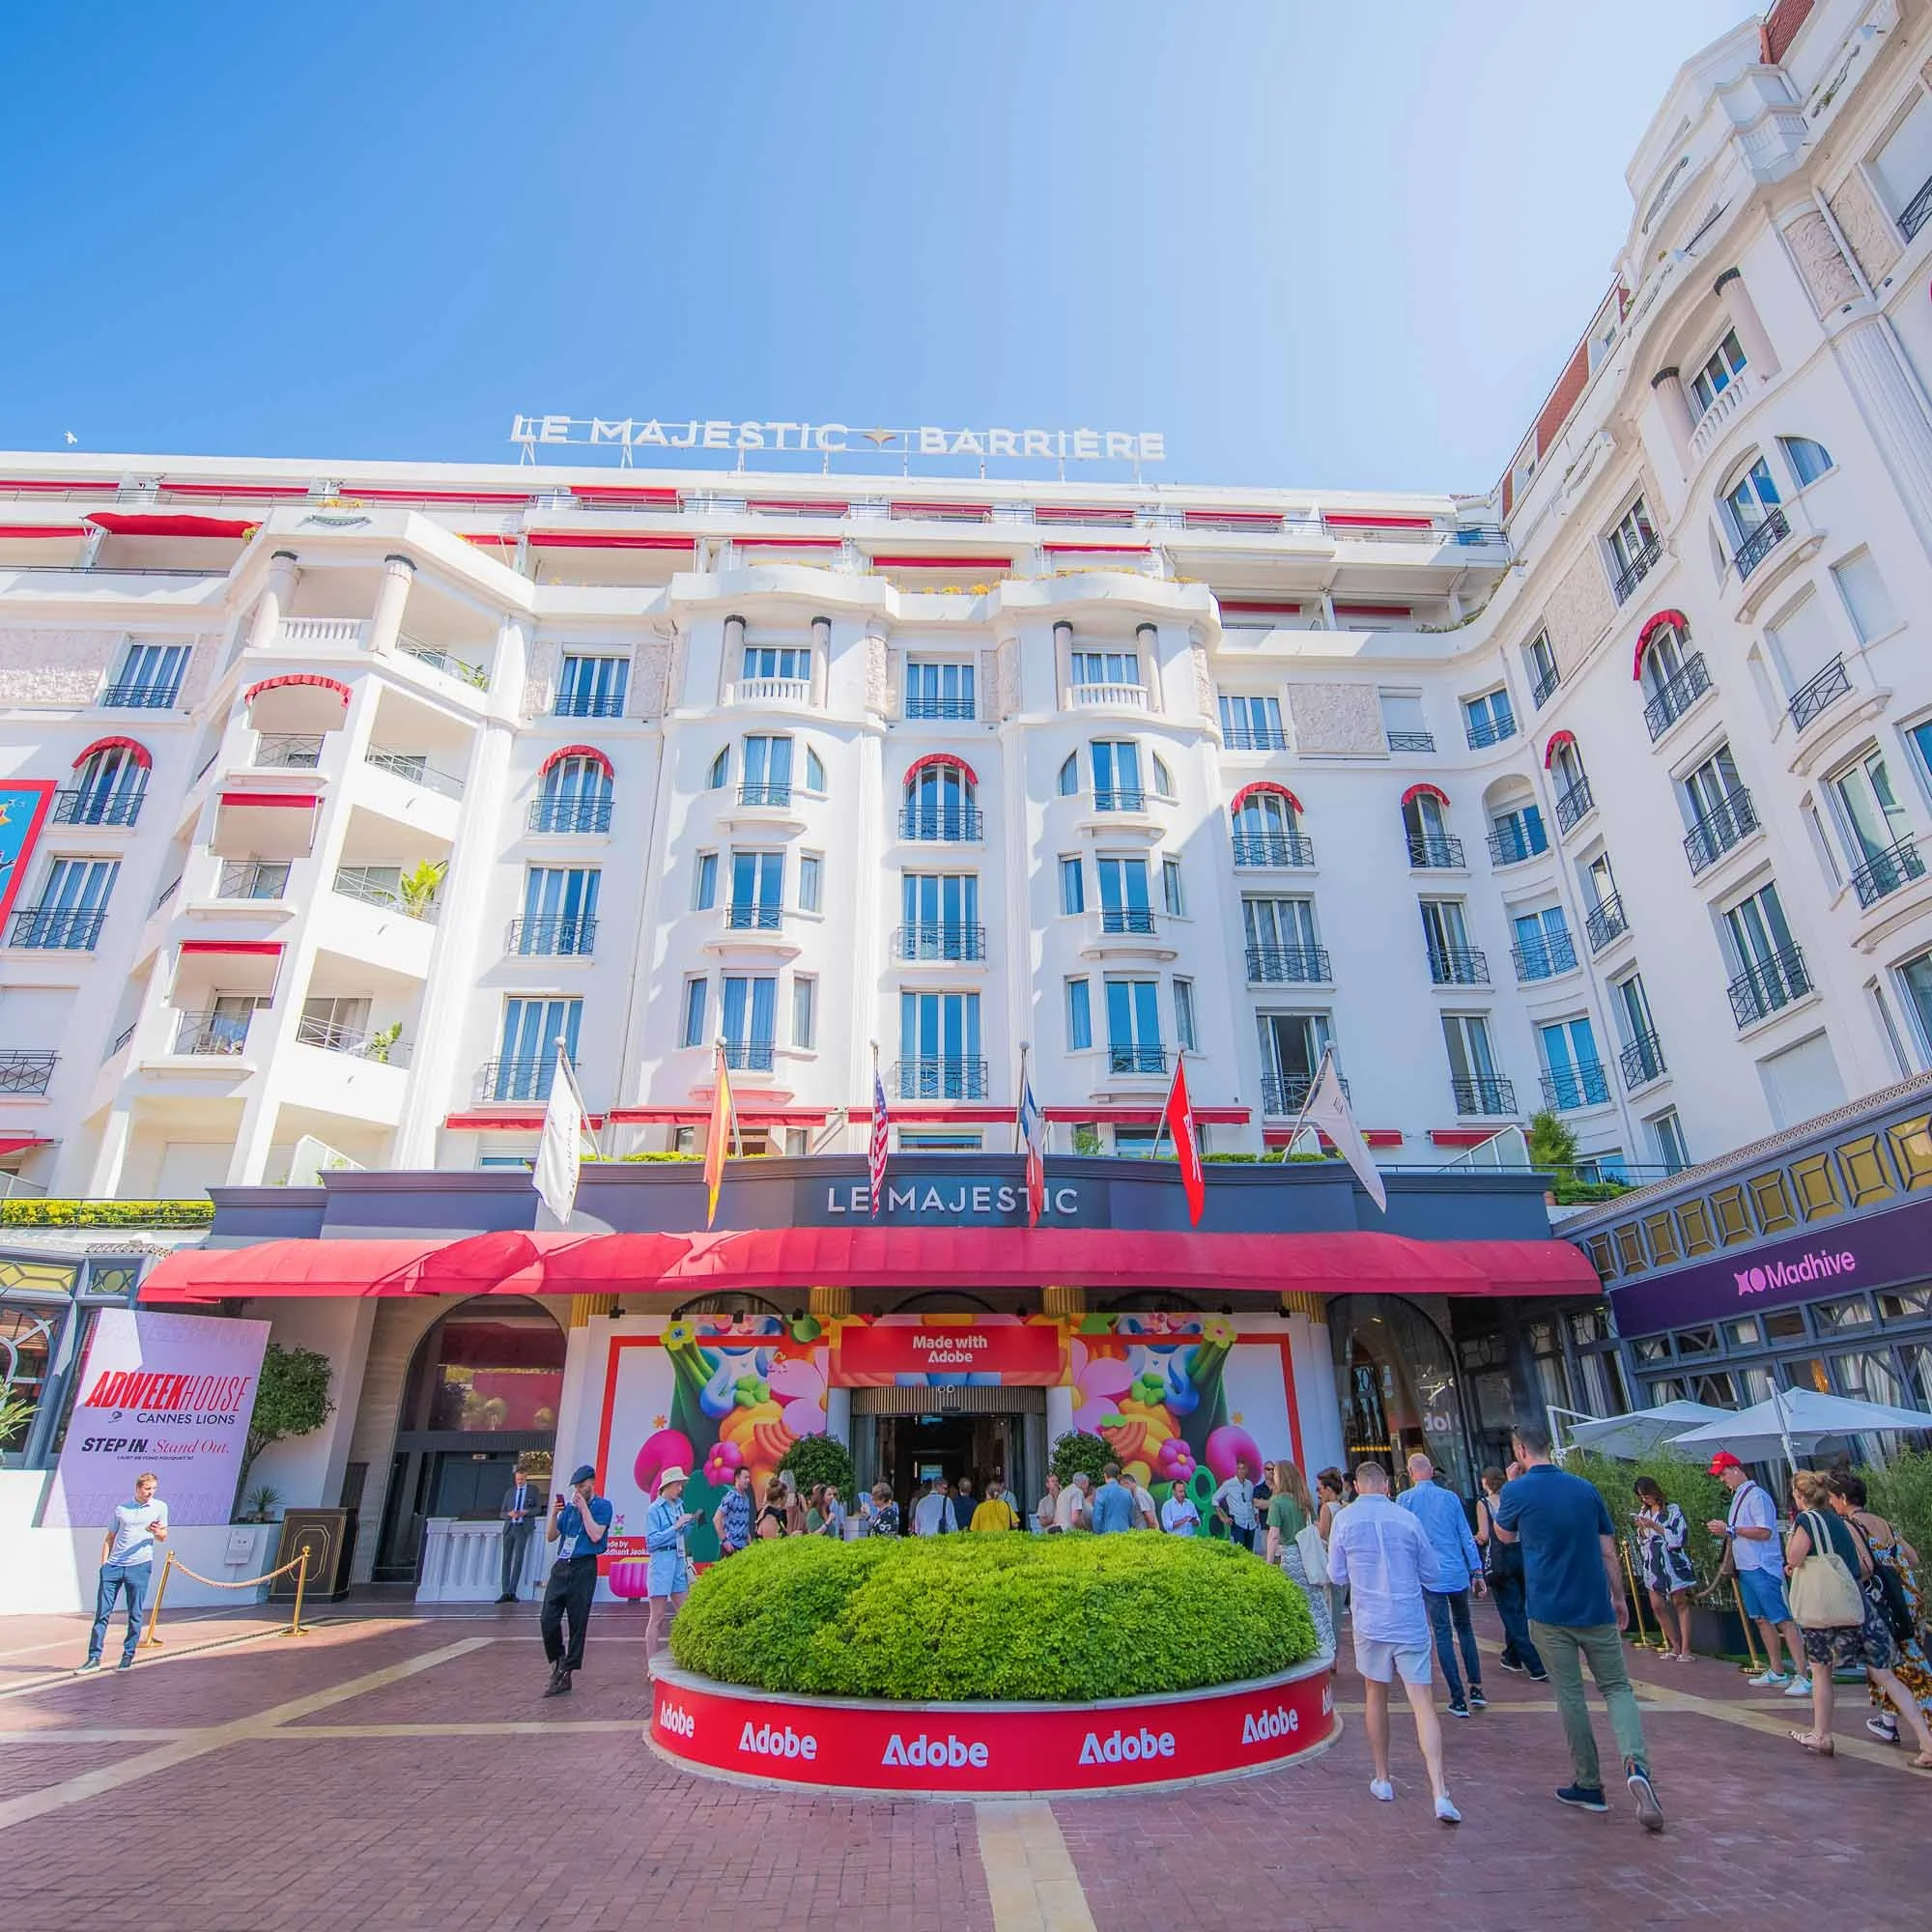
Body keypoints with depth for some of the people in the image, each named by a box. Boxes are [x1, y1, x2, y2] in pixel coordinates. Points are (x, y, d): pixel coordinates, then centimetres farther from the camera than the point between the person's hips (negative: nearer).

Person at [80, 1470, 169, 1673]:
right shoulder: (121, 1508, 11)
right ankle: (94, 1658, 10)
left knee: (135, 1614, 1)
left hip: (140, 1567, -2)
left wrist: (156, 1532, -16)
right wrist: (103, 1564, 4)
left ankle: (128, 1657, 11)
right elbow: (109, 1538, 15)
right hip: (113, 1566, 2)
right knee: (102, 1613, 1)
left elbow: (163, 1537, 7)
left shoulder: (160, 1507, 6)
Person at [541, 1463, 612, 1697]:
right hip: (561, 1566, 5)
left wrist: (584, 1508, -12)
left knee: (577, 1623, 0)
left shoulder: (602, 1506, -1)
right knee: (548, 1620, -2)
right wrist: (554, 1514, -4)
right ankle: (558, 1661, 20)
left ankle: (566, 1674, 8)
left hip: (583, 1568, -5)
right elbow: (551, 1537, 13)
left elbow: (595, 1535, -14)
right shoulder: (569, 1506, 13)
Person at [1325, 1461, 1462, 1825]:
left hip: (1370, 1623, 0)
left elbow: (1337, 1576, 2)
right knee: (1422, 1702, 0)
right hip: (1411, 1623, 0)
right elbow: (1433, 1574, 6)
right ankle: (1440, 1793, -10)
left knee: (1376, 1695, 18)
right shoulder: (1407, 1519, -4)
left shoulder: (1345, 1519, -5)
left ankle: (1382, 1779, 27)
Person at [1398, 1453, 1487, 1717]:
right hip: (1458, 1574, 2)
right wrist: (1477, 1571, 9)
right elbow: (1466, 1537, 2)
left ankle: (1458, 1700, 4)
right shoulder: (1450, 1497, 1)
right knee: (1465, 1628, 19)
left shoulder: (1404, 1500, -4)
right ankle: (1476, 1689, 16)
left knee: (1443, 1634, 4)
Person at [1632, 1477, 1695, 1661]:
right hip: (1653, 1564, 5)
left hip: (1673, 1562, -5)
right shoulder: (1643, 1512, 11)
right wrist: (1641, 1529, -5)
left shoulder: (1672, 1509, -4)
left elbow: (1678, 1537, -11)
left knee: (1680, 1603, -1)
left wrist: (1654, 1526, -17)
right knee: (1657, 1605, 2)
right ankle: (1675, 1646, 15)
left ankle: (1685, 1648, 4)